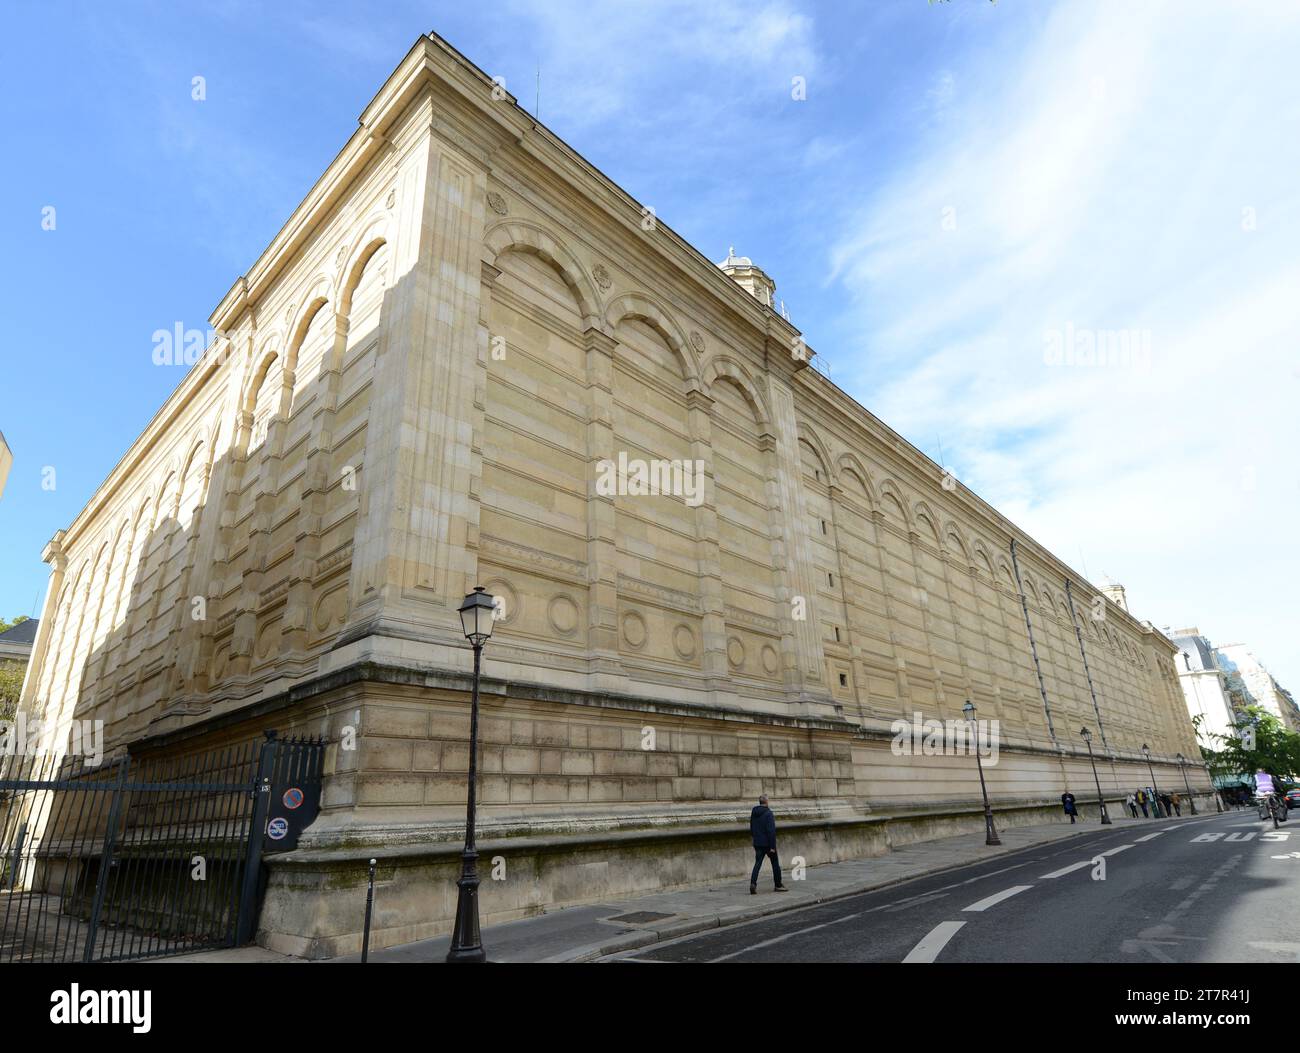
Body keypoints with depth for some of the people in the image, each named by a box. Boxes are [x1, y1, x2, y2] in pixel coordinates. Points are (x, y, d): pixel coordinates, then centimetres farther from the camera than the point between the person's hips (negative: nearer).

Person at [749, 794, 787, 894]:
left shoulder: (753, 813, 6)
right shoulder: (768, 813, -16)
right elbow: (771, 831, -20)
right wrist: (772, 846, -18)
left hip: (757, 844, 5)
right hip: (768, 843, -5)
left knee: (757, 863, 4)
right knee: (775, 863, 10)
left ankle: (753, 883, -13)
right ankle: (778, 885, 19)